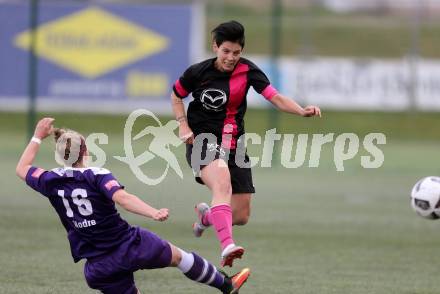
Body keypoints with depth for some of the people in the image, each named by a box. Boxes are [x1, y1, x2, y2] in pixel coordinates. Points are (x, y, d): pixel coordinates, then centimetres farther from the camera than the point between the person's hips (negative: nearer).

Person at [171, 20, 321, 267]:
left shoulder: (247, 70, -4)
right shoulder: (198, 72, -5)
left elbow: (275, 97, -14)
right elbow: (176, 96, 13)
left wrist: (302, 111, -31)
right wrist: (183, 125, -2)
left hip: (233, 146, 4)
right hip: (202, 142, -3)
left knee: (241, 216, 3)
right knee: (222, 182, -36)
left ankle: (207, 216, 38)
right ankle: (227, 246, -51)